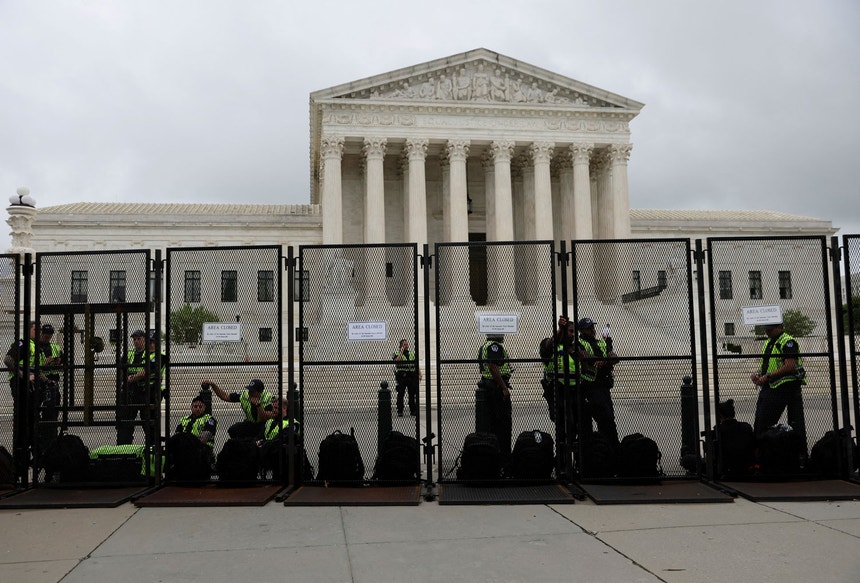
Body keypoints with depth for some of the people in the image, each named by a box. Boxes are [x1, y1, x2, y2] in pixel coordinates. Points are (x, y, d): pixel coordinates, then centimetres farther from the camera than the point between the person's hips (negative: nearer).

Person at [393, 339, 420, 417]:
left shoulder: (413, 354, 18)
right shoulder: (397, 354, 4)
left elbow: (417, 366, 18)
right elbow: (396, 361, -19)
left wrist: (419, 374, 4)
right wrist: (401, 351, -12)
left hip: (412, 377, 4)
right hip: (401, 377, -4)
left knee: (413, 395, 5)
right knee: (400, 395, -2)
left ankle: (413, 410, 12)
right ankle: (399, 411, 4)